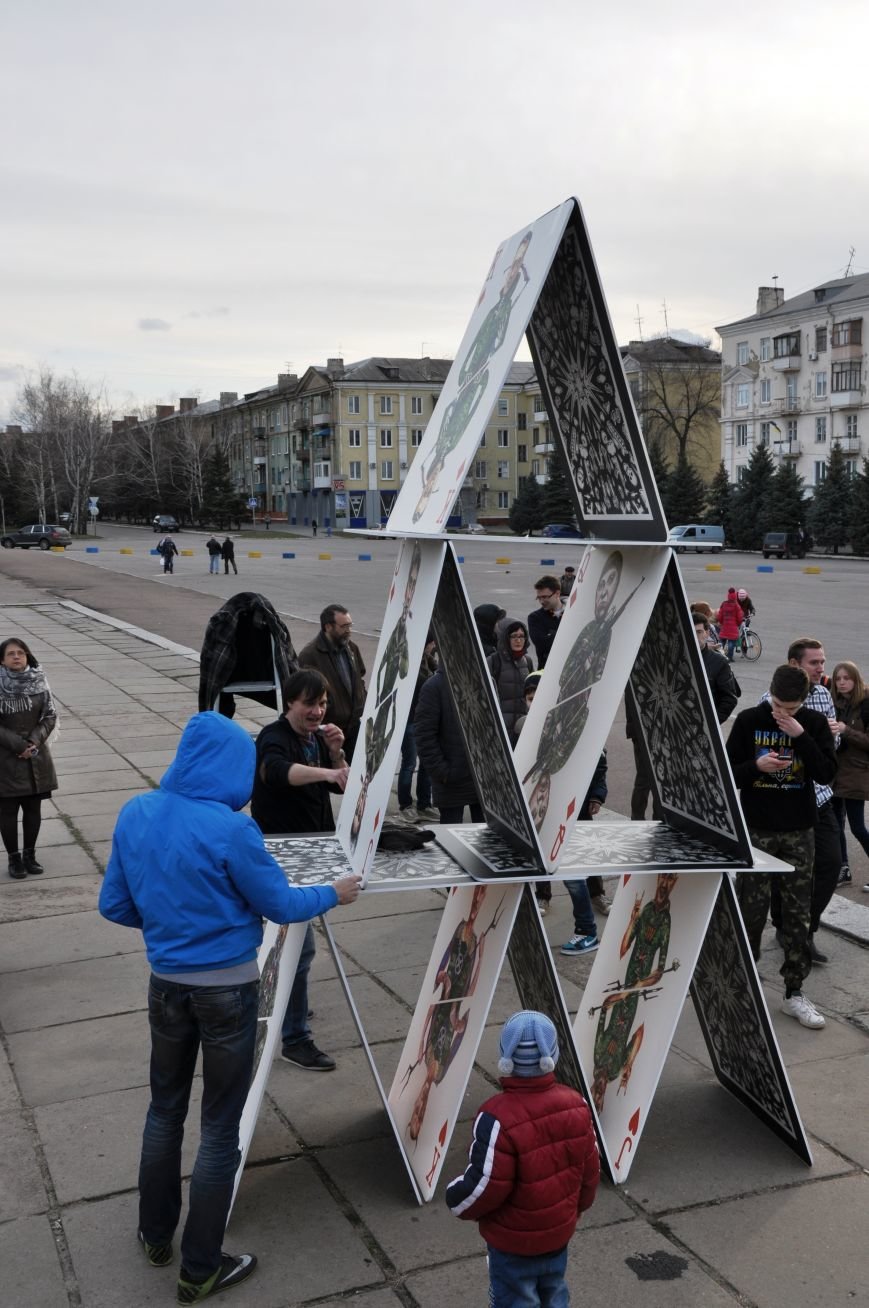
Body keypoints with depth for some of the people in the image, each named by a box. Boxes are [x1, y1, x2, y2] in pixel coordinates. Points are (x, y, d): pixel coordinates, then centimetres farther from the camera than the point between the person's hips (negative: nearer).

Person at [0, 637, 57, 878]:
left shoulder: (39, 682, -2)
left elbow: (50, 716, 1)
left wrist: (35, 741, -13)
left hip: (36, 757, 3)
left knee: (33, 809, 11)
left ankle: (29, 854, 25)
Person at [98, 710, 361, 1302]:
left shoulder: (135, 815, -5)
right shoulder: (230, 828, -22)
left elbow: (115, 906, 4)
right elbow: (280, 905, -11)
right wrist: (334, 893, 7)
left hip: (166, 983, 6)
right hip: (227, 989, -5)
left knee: (165, 1108, 23)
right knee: (220, 1127, 9)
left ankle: (156, 1235, 40)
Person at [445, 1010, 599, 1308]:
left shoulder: (499, 1118, -31)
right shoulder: (575, 1104, -13)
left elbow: (485, 1185, -24)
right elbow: (590, 1169, 0)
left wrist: (455, 1200, -3)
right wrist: (578, 1207, 18)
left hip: (514, 1239, -5)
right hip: (559, 1228, 5)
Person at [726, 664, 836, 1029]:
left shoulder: (814, 723, -1)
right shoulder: (749, 721, -4)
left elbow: (827, 774, -9)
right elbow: (727, 773, 0)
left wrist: (800, 736, -19)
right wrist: (757, 766, -19)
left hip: (799, 832, 1)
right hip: (756, 830, -1)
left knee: (798, 913, 5)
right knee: (751, 908, 4)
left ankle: (794, 992, 15)